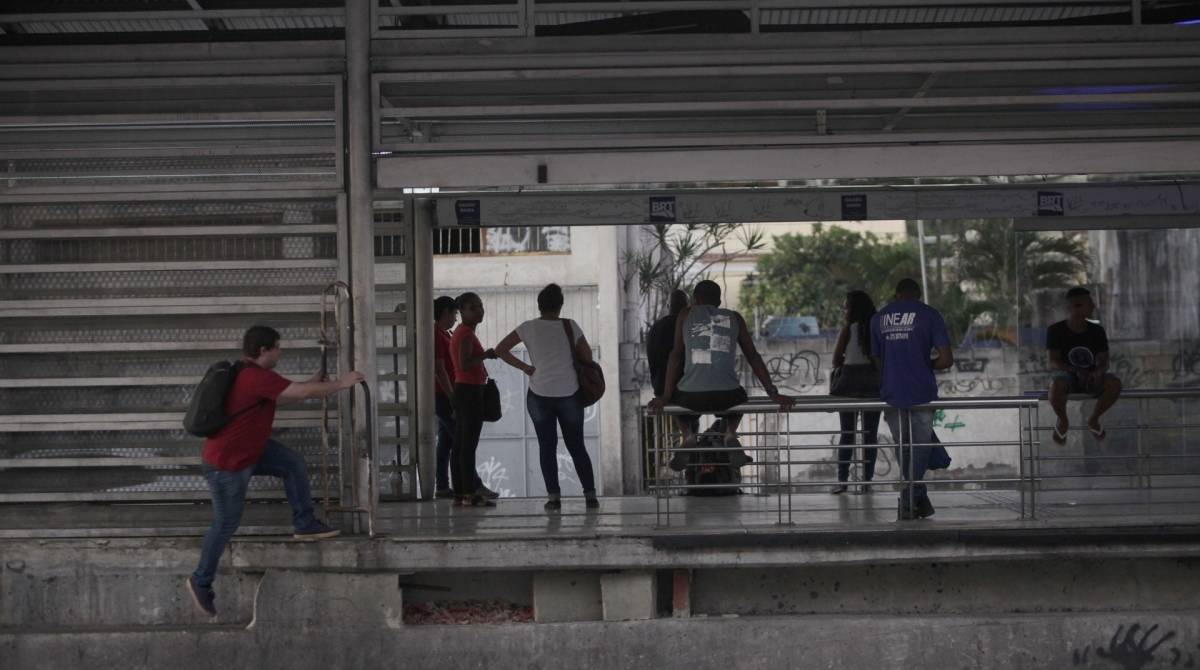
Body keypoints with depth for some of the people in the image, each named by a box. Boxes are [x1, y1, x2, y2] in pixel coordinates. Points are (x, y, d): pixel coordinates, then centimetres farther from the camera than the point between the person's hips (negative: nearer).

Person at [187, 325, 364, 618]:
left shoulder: (250, 375, 6)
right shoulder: (257, 377, -26)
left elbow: (278, 396, 24)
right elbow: (303, 393, -26)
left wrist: (310, 384, 18)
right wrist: (340, 384, -14)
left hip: (248, 449, 10)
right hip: (226, 462, -10)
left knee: (293, 463, 3)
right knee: (226, 525, 2)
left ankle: (304, 524, 11)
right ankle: (201, 582, 18)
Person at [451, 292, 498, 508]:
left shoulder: (462, 332, 17)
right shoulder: (466, 333, -13)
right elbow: (465, 364, -23)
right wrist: (486, 355, -14)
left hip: (462, 390, 11)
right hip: (470, 390, -11)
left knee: (461, 443, 9)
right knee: (469, 444, -11)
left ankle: (460, 493, 11)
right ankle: (469, 493, -12)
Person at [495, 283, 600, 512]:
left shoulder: (529, 328, -1)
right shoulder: (570, 326, -2)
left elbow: (500, 350, -1)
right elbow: (587, 356, 4)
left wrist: (525, 367, 2)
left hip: (540, 396, 0)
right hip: (569, 394, 0)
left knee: (547, 446, 7)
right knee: (577, 446, 9)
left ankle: (554, 496, 0)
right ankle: (590, 495, 6)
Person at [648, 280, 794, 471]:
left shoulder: (686, 315, 13)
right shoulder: (734, 318, 16)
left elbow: (676, 355, 5)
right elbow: (753, 357, 12)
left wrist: (665, 396, 4)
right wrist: (773, 394, 13)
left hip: (692, 396, -1)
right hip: (727, 397, 1)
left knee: (679, 399, 36)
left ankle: (687, 435, 6)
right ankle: (730, 434, 7)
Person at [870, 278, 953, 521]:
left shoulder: (878, 318, 9)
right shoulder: (929, 315, -1)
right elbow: (946, 359, -6)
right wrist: (927, 366, 13)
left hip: (891, 394, 3)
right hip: (922, 392, -3)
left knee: (903, 449, 16)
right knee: (919, 447, 8)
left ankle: (919, 499, 23)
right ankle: (909, 499, 0)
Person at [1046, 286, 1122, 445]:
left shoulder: (1097, 331, 2)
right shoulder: (1055, 331, -8)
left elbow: (1103, 361, -1)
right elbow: (1053, 363, -14)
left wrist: (1098, 373, -26)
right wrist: (1076, 371, -31)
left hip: (1091, 377, 3)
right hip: (1066, 375, -3)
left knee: (1114, 383, -28)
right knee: (1057, 385, -40)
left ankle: (1094, 419, 0)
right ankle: (1062, 421, -7)